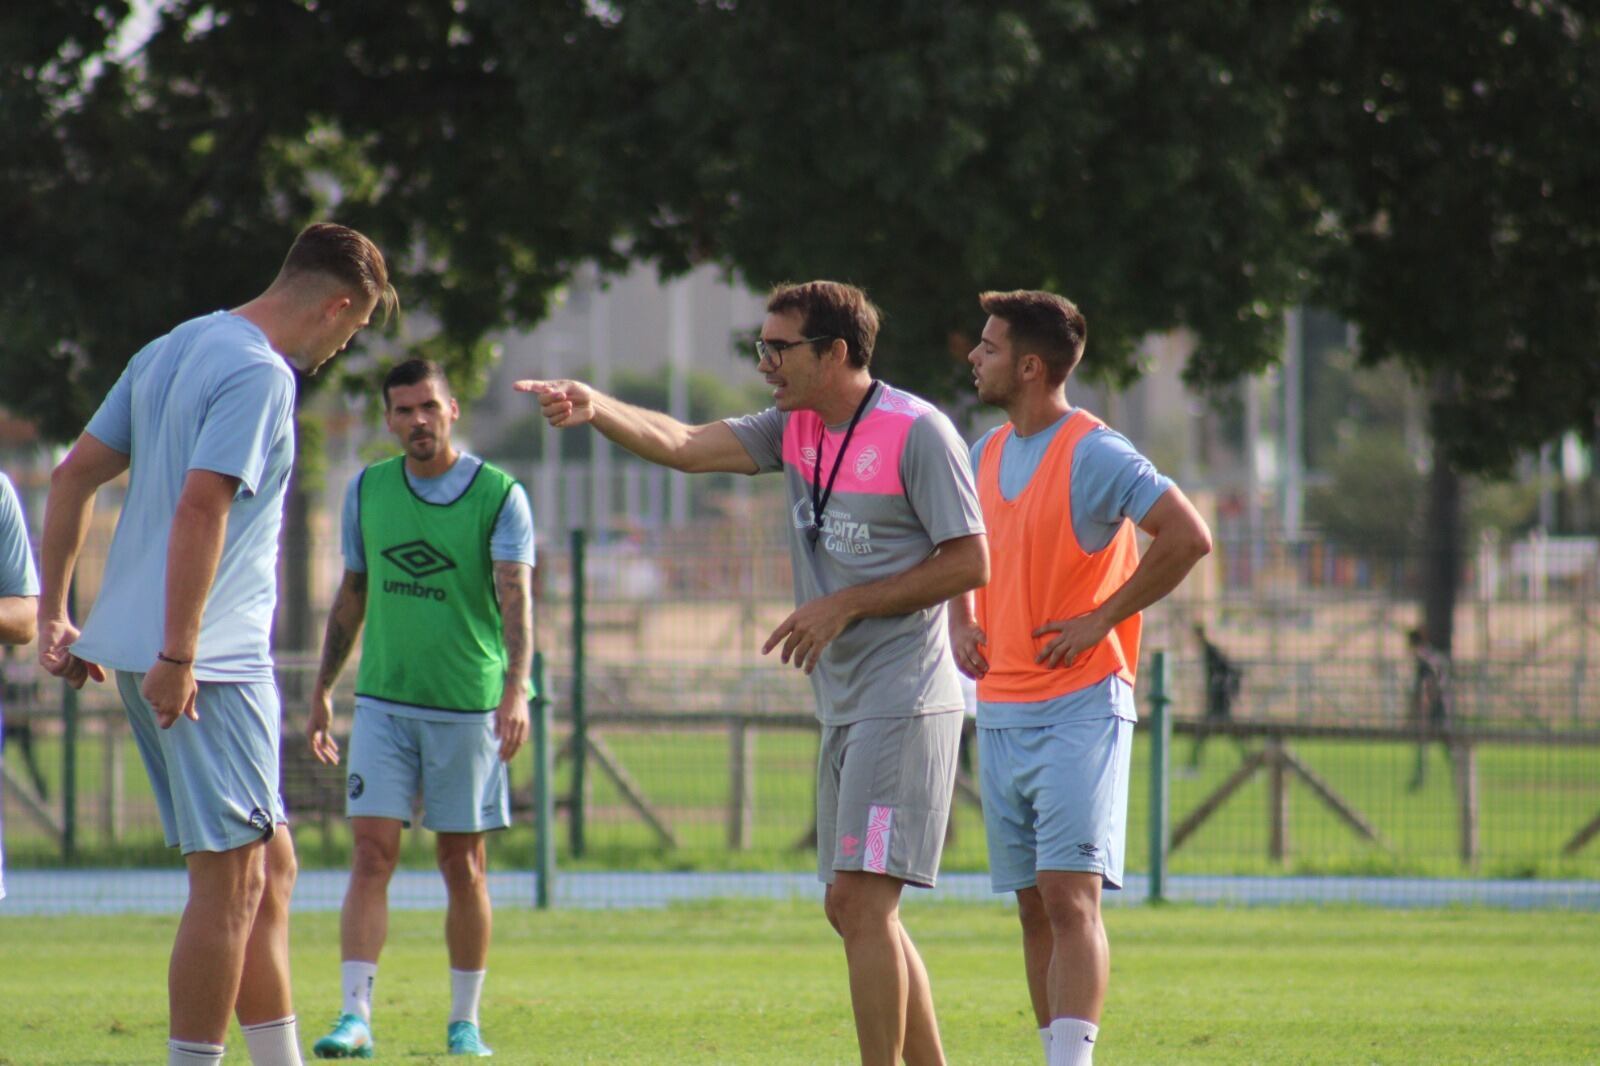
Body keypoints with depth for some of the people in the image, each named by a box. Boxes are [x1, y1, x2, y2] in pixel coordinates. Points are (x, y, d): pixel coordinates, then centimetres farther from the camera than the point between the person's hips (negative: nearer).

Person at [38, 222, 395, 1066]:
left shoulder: (171, 353, 17)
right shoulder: (259, 376, -13)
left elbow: (73, 475, 18)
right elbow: (200, 508, -23)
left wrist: (53, 614, 19)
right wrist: (178, 656, -24)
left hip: (166, 656, 10)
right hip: (210, 663, -10)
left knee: (269, 869, 15)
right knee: (232, 879, -6)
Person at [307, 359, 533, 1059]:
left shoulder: (499, 495, -4)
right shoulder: (367, 490, 7)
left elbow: (515, 598, -13)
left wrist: (515, 690, -26)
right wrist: (321, 691, 16)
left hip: (469, 705, -2)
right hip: (383, 703, 2)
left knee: (463, 864, 5)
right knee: (372, 851, -8)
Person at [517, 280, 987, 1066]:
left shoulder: (917, 433, -11)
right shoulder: (794, 428, 11)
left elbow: (969, 562, -11)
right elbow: (684, 446, -1)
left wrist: (845, 605, -13)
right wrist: (594, 409, -18)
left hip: (903, 702, -9)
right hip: (843, 706, 9)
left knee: (858, 899, -14)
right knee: (855, 910, 11)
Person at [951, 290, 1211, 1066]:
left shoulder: (1093, 454, -11)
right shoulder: (987, 453, 12)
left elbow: (1188, 537, -19)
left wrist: (1103, 619, -15)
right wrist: (961, 619, 11)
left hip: (1079, 707, -8)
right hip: (999, 710, 8)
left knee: (1070, 895, -15)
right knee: (1034, 908, 8)